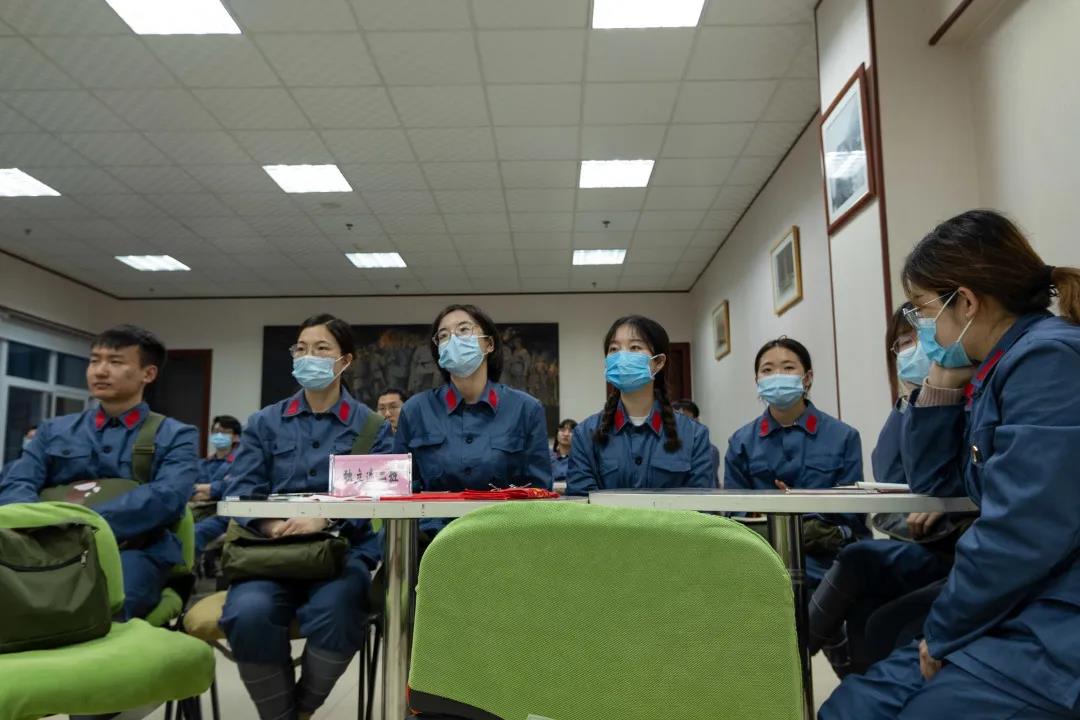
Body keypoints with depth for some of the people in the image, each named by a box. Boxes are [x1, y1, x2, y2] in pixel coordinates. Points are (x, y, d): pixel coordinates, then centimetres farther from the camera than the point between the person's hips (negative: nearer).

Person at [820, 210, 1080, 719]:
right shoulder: (997, 369, 12)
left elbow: (1021, 537, -23)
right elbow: (933, 483, 18)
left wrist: (943, 632, -9)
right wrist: (943, 384, 7)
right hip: (1013, 621, 9)